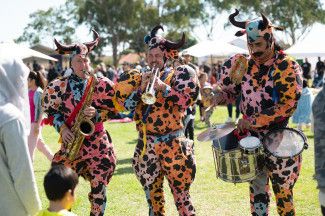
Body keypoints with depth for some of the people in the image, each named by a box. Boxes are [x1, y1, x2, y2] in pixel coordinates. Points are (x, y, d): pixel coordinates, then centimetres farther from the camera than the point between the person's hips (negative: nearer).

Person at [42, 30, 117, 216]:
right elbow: (52, 110, 6)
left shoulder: (100, 84, -1)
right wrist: (62, 128, -9)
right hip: (71, 140, 0)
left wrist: (96, 113, -16)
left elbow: (112, 110, 3)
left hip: (97, 142, 0)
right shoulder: (60, 86, 0)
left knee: (99, 185, 0)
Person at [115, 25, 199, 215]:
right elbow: (126, 104, 1)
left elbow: (187, 100, -14)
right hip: (146, 144, 4)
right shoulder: (141, 78, 10)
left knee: (181, 193, -1)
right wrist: (141, 88, -12)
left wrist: (163, 87, -22)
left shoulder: (177, 75, 1)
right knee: (152, 193, 11)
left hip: (173, 143, -4)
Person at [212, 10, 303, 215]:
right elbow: (234, 91, 15)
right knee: (257, 186, 12)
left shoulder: (287, 67, -14)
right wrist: (223, 95, -10)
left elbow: (287, 106, -20)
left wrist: (251, 122, -20)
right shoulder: (247, 64, 3)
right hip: (252, 137, 5)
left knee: (282, 189, 4)